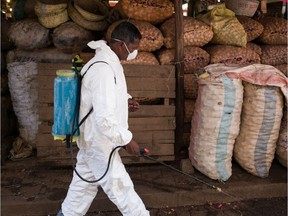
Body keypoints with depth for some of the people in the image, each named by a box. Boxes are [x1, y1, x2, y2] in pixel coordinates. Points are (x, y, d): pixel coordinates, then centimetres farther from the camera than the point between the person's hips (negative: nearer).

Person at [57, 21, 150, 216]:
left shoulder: (108, 61, 5)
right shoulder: (103, 69, -28)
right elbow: (104, 119, -32)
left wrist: (125, 100, 3)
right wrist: (127, 140, -22)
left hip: (92, 137, 10)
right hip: (100, 140, -10)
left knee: (85, 182, 25)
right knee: (120, 186, 7)